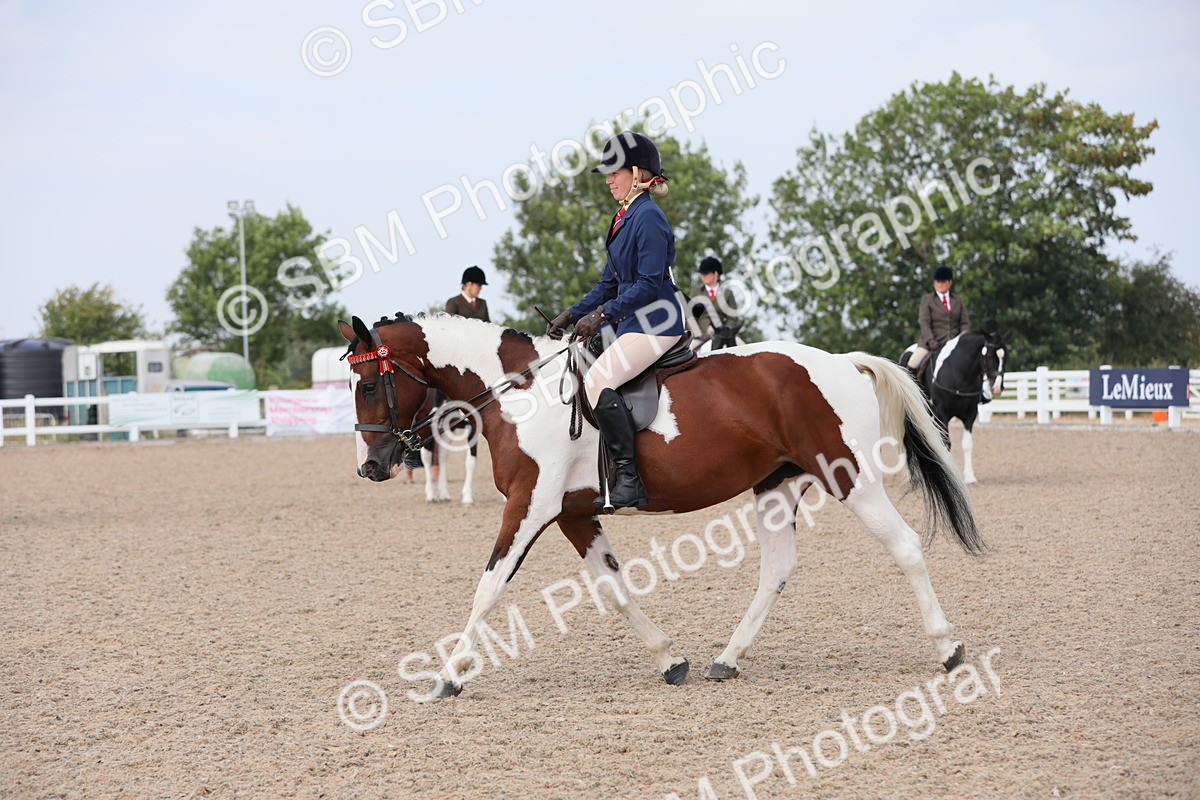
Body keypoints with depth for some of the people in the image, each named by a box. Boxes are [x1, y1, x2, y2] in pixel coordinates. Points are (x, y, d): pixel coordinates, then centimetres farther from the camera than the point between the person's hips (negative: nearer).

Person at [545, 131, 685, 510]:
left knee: (598, 381, -26)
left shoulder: (648, 218, -14)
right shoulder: (625, 219, 17)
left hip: (655, 322, -11)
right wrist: (571, 315, 12)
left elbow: (650, 283, -20)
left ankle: (629, 481, -27)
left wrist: (602, 314, -21)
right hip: (632, 322, 11)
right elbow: (610, 281, 21)